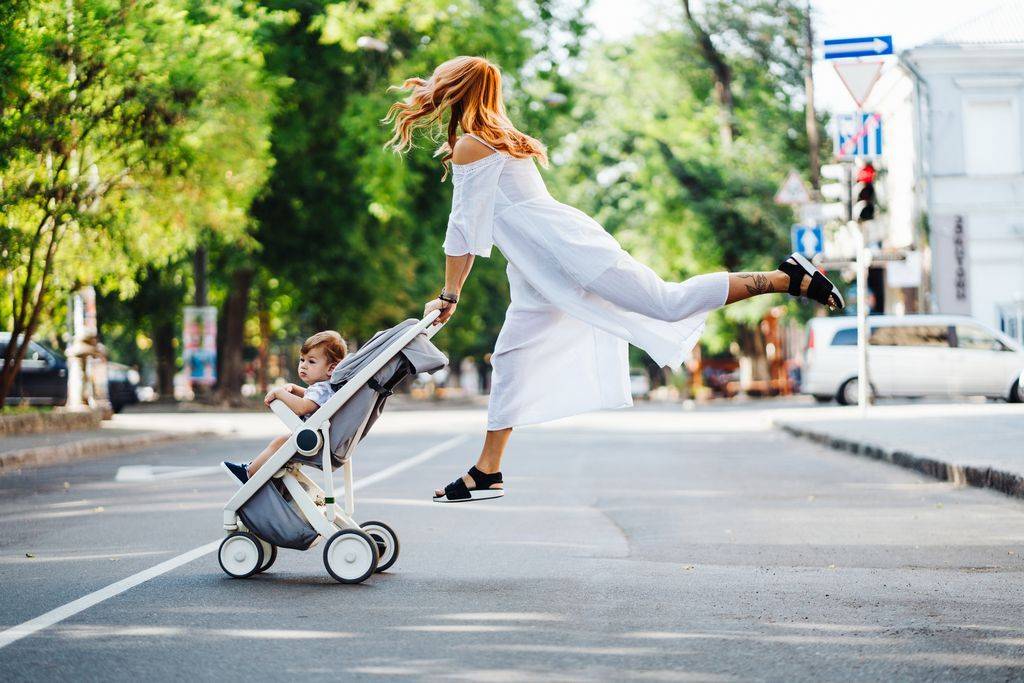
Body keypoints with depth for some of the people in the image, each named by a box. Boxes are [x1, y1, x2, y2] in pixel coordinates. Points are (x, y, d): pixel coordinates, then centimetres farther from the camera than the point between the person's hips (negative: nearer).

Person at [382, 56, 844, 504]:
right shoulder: (497, 139, 20)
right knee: (510, 357, 8)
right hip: (542, 272, 10)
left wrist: (449, 296, -1)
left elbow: (463, 233, -8)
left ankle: (789, 278, -9)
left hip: (569, 251, -10)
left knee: (671, 303, -12)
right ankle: (487, 473, 10)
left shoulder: (469, 146, -9)